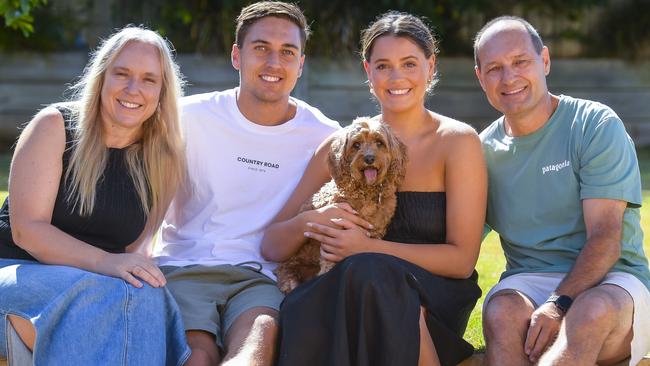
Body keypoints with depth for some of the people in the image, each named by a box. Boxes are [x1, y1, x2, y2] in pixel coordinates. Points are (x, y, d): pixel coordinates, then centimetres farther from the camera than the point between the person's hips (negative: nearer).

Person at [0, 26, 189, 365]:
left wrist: (137, 263, -18)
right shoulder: (55, 126, -5)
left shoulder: (163, 160, 6)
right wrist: (105, 262, -29)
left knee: (148, 296, -32)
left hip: (95, 284, 4)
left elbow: (138, 244, 8)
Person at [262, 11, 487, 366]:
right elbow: (272, 247, 7)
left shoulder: (458, 141, 0)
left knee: (369, 272, -36)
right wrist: (308, 222, -16)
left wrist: (368, 247, -17)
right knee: (303, 308, -35)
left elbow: (462, 259, -6)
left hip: (436, 303, -1)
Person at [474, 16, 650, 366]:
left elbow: (605, 238, -12)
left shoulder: (597, 125, -4)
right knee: (501, 311, -33)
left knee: (593, 311, -38)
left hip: (610, 281, -2)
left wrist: (560, 304, -26)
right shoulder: (484, 150, 9)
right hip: (528, 281, 3)